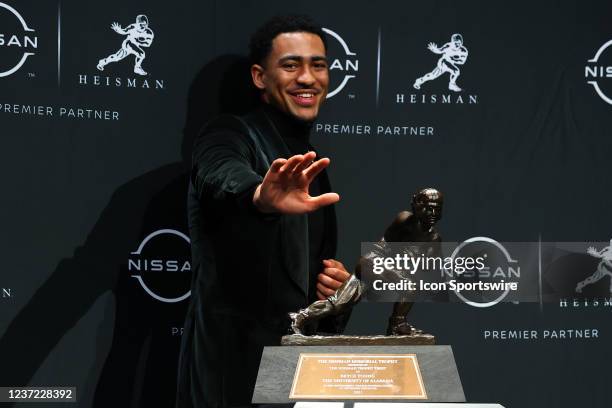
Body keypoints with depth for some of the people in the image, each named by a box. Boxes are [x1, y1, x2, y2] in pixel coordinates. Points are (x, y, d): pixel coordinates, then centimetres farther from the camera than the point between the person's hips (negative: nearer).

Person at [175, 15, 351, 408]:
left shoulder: (310, 169, 14)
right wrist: (263, 196, -55)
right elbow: (226, 180, -33)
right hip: (232, 369, -7)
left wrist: (337, 284, 1)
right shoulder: (229, 137, -9)